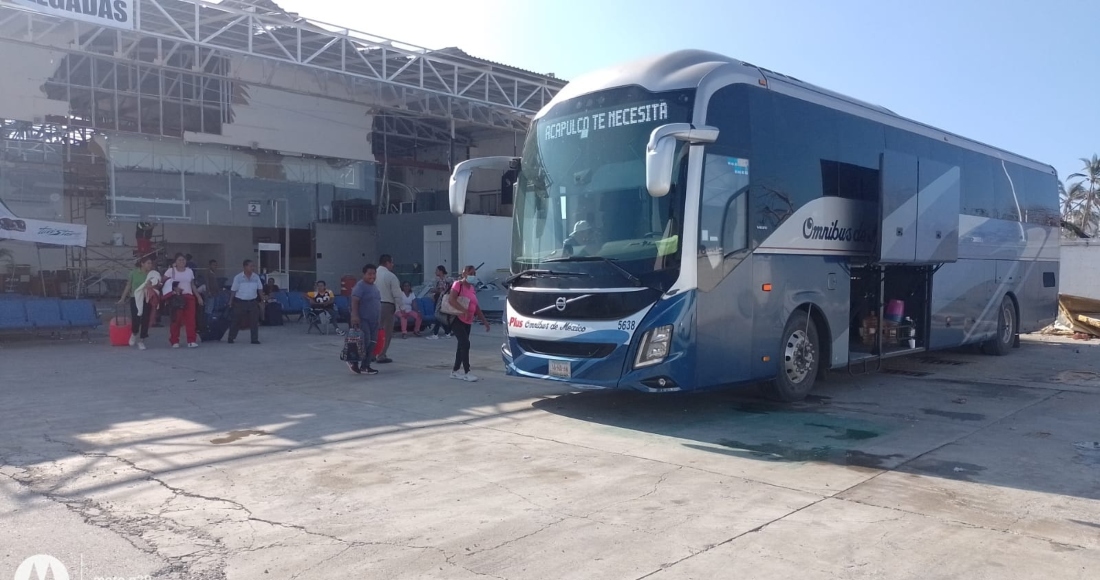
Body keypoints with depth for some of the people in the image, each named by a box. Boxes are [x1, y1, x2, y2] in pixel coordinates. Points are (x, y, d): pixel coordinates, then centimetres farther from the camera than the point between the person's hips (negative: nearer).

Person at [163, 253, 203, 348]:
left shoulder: (190, 271, 13)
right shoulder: (171, 271, 2)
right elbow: (164, 283, -3)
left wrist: (199, 297, 12)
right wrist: (173, 288, -18)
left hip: (189, 296, 3)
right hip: (176, 298, -3)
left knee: (190, 319, -4)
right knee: (176, 320, -2)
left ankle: (191, 341, -4)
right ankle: (174, 341, 8)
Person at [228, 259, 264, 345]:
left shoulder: (256, 277, 1)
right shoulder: (238, 277, -7)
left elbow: (260, 289, 8)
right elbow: (234, 290, -2)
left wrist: (263, 299, 7)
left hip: (253, 302, 2)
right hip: (240, 302, -2)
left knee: (254, 321, 0)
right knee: (237, 321, 5)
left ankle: (254, 339, 8)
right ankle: (231, 338, 19)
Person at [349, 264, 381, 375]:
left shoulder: (374, 287, 17)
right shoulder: (360, 286, -10)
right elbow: (354, 302, -19)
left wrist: (379, 319, 23)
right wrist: (355, 316, -30)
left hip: (374, 321, 9)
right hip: (362, 320, -9)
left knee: (371, 344, 6)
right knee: (365, 342, -14)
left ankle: (365, 366, 12)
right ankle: (353, 361, 3)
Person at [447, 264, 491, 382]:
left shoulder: (473, 289, 14)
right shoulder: (458, 284, -9)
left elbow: (476, 307, 19)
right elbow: (451, 300, -24)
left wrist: (484, 321, 15)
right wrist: (465, 311, -30)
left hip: (467, 322, 8)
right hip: (456, 319, -8)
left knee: (462, 346, 11)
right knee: (465, 344, -14)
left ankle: (455, 371, 21)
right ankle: (466, 373, -9)